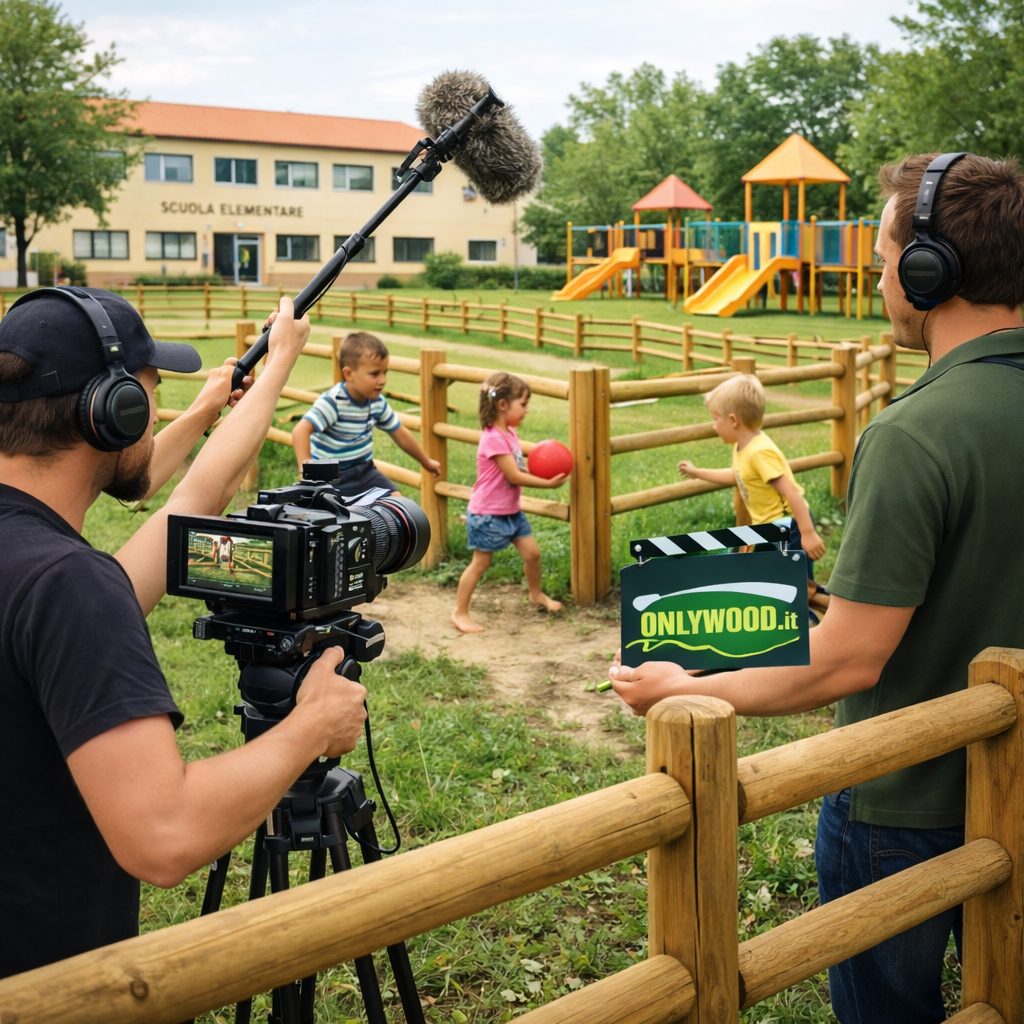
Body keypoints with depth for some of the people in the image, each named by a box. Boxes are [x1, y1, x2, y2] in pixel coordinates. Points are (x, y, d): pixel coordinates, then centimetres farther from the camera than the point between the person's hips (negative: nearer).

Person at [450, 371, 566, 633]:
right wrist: (548, 483, -20)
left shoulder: (509, 433, 6)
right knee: (480, 563, 0)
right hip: (488, 514, -9)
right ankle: (460, 613, 12)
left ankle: (536, 594, 35)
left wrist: (541, 471, -8)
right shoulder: (494, 439, -25)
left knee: (532, 553, 12)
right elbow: (514, 476, -25)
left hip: (511, 511, 9)